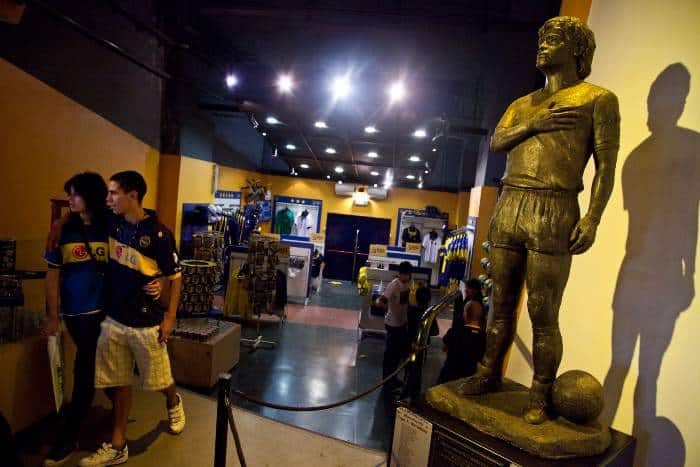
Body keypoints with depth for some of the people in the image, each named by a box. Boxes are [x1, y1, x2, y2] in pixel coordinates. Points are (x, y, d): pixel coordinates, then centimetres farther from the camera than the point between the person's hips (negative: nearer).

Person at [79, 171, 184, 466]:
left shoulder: (158, 233, -17)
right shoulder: (112, 225, 0)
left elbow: (175, 277, -11)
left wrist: (170, 317, -12)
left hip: (147, 322, -5)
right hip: (114, 319, 5)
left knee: (158, 378, 13)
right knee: (120, 383, 14)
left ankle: (174, 404, 45)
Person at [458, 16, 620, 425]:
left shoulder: (598, 99, 7)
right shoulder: (522, 104, 24)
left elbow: (606, 165, -1)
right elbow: (496, 142, 10)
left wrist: (592, 218, -13)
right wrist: (535, 124, -5)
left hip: (553, 212, -5)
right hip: (507, 208, 5)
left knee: (544, 316, -2)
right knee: (502, 306, 11)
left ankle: (541, 396, 13)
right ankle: (490, 374, 24)